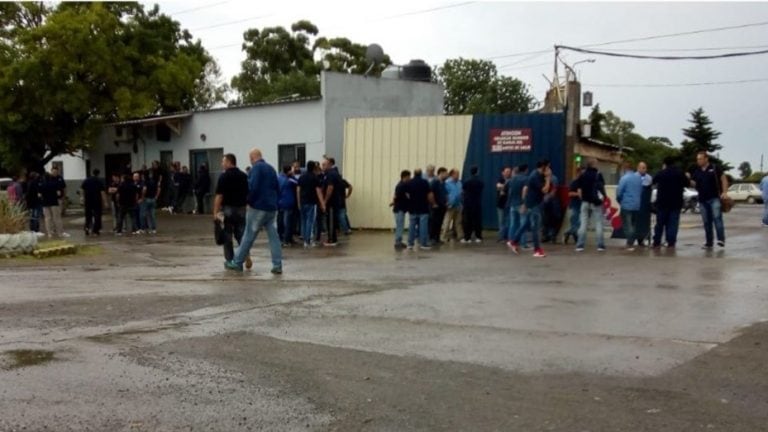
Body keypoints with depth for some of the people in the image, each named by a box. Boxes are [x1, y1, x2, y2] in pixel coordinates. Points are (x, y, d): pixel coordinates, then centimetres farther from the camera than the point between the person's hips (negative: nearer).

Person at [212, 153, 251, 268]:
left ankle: (230, 262, 9)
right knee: (241, 235, 11)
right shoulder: (244, 176, 7)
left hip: (228, 209, -4)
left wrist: (215, 212, -11)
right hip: (241, 209, 4)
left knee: (227, 237, 6)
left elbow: (219, 196, -14)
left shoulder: (224, 176, -9)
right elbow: (249, 194, 10)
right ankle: (246, 255, -10)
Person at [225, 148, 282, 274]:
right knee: (273, 236, 3)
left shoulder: (256, 168, -8)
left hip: (258, 207, -7)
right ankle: (277, 265, -1)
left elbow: (253, 187, -19)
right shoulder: (271, 168, 14)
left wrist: (249, 201, -8)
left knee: (248, 236, 2)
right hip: (272, 208, 7)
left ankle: (237, 262, 12)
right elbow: (278, 189, 17)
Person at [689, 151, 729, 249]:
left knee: (717, 217, -17)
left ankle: (721, 239, -19)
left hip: (715, 198, -5)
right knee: (706, 222, 6)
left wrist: (724, 192, -11)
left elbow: (724, 179, -1)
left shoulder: (715, 169, 0)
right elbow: (693, 184, 11)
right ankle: (709, 242, 11)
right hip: (703, 199, 5)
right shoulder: (697, 172, 13)